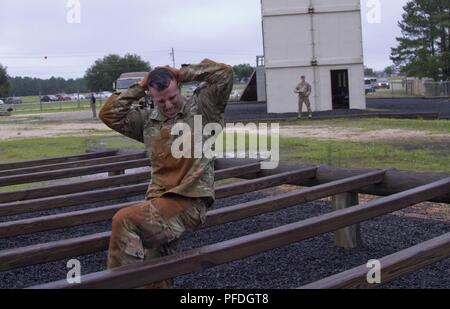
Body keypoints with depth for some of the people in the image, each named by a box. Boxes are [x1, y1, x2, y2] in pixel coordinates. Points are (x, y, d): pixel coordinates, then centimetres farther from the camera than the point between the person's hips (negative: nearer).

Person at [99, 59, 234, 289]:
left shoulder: (200, 108, 2)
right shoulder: (148, 120, 15)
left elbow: (224, 73, -7)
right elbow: (109, 114, 12)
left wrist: (183, 73, 0)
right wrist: (139, 88, 8)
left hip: (190, 201, -6)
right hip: (160, 202, 7)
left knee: (124, 220, -24)